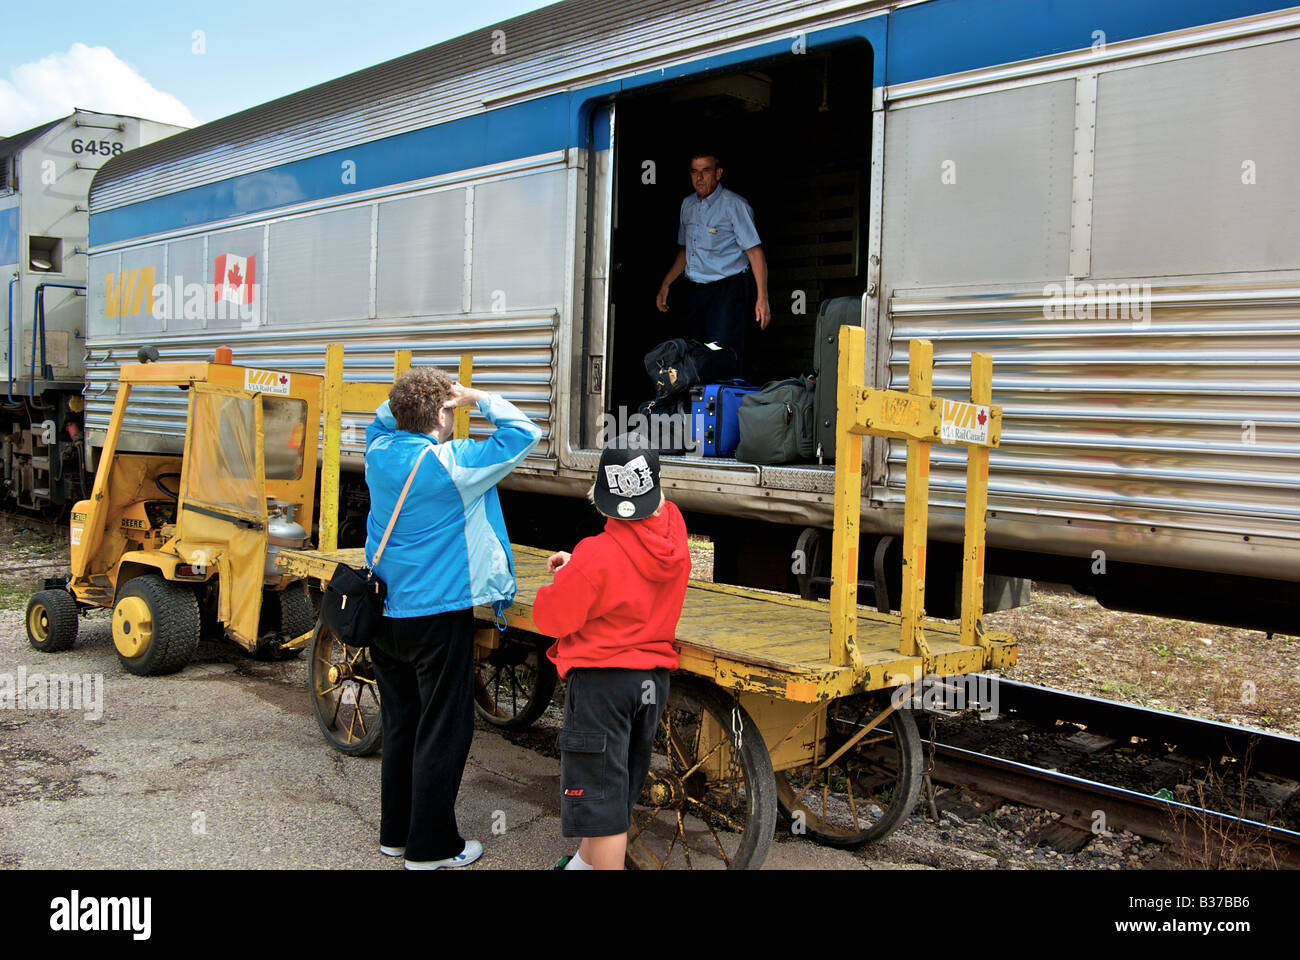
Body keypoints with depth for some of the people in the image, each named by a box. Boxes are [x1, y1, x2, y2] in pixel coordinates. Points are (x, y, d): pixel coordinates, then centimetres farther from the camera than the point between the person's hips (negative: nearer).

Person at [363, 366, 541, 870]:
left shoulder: (379, 452, 0)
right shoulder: (452, 463, -18)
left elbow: (382, 419, 24)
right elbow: (524, 432, -12)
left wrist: (410, 397, 8)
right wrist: (477, 397, -3)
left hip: (384, 615, 7)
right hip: (438, 615, -7)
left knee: (399, 725, 18)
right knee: (443, 732, 5)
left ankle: (395, 833, 29)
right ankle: (431, 847, 12)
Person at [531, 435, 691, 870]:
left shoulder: (596, 556, -23)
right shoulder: (673, 530, -4)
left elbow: (551, 618, -14)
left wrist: (561, 580, 4)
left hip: (601, 679, -7)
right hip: (654, 678, 8)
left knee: (600, 793, 2)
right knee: (620, 780, 23)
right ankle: (585, 861, 44)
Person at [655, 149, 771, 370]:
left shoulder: (734, 205, -7)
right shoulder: (688, 204, 13)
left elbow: (754, 251, -11)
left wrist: (762, 298, -19)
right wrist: (665, 285, 16)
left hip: (727, 290, -6)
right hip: (694, 291, 7)